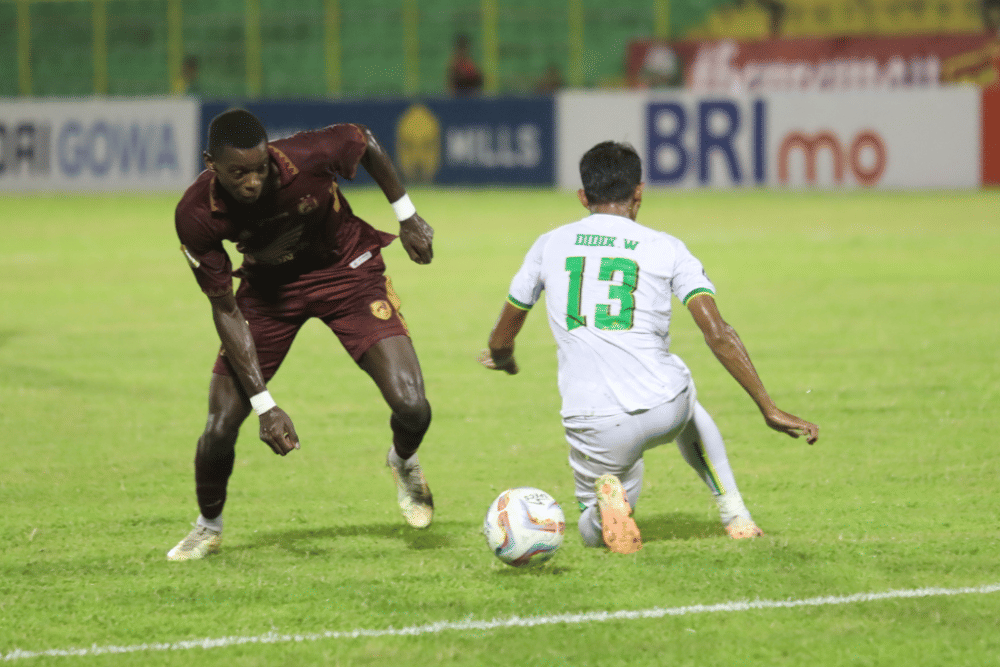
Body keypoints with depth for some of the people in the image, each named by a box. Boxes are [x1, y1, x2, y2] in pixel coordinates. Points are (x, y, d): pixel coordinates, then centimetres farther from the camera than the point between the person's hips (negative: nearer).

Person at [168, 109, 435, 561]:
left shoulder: (305, 158, -33)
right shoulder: (196, 215, -28)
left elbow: (365, 142, -8)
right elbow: (225, 309, -19)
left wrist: (406, 215, 1)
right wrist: (264, 404, -23)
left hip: (346, 270, -1)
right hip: (269, 286, 1)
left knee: (411, 408, -17)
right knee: (220, 426, -8)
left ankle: (404, 463, 23)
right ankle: (208, 527, 25)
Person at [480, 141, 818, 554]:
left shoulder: (550, 245, 10)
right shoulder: (666, 249, 4)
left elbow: (501, 339, 19)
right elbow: (718, 335, -5)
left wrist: (502, 358, 44)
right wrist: (769, 410, -2)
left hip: (592, 424, 0)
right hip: (663, 411, 0)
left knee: (593, 534, 23)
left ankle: (606, 497, -13)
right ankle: (734, 514, 29)